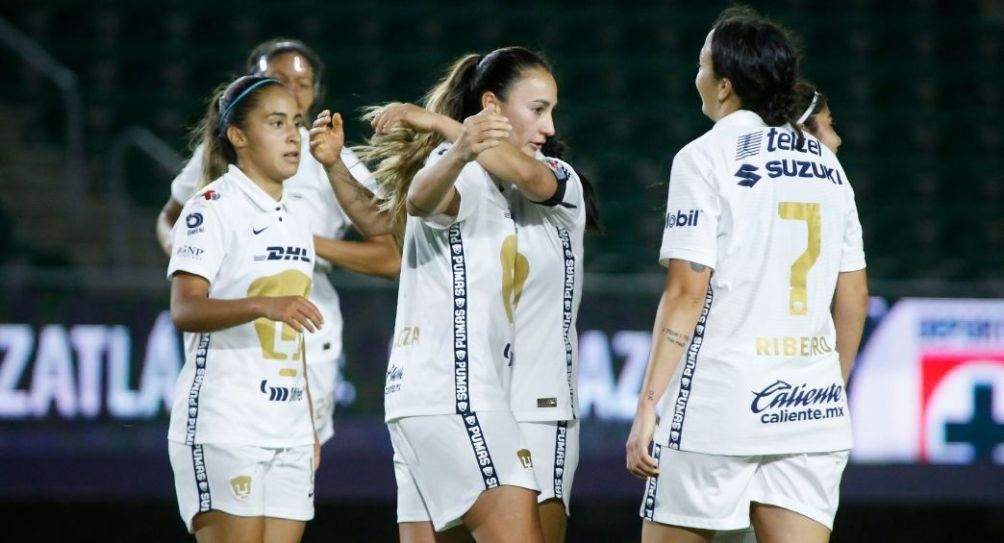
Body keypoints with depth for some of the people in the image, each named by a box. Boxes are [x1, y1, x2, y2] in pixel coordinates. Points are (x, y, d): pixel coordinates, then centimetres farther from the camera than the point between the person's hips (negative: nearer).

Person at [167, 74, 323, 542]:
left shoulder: (296, 221, 17)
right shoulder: (211, 209, -7)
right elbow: (184, 310, -20)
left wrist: (310, 426, 19)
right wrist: (263, 306, -36)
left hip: (288, 432, 7)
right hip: (223, 427, -7)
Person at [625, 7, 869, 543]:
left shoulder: (705, 158, -5)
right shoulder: (825, 163, 12)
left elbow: (687, 292, -11)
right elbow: (854, 295, 14)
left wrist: (648, 403, -9)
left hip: (719, 401, -5)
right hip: (813, 404, 5)